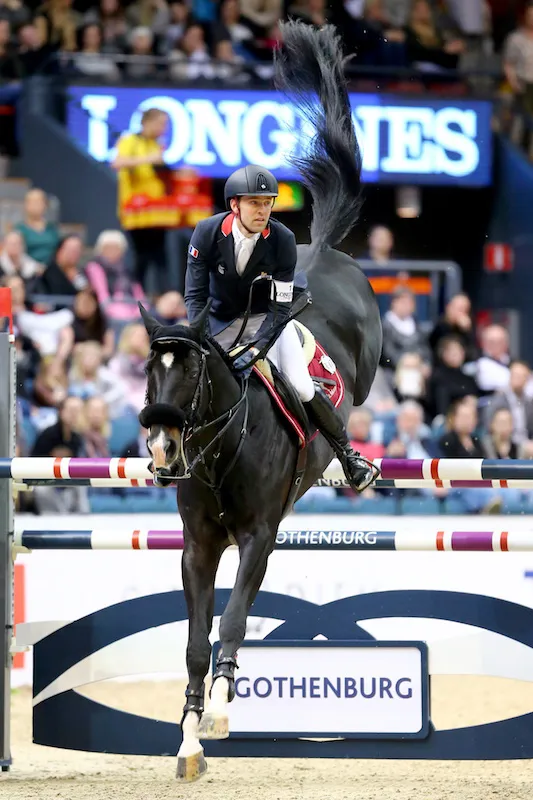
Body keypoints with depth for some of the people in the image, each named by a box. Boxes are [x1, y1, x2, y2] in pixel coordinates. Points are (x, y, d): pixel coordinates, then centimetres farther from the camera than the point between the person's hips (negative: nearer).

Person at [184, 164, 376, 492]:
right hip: (221, 320, 2)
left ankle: (349, 456, 5)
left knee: (303, 388, -14)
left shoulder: (282, 240, -24)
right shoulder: (208, 232, -22)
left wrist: (255, 350, -34)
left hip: (267, 317, -2)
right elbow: (196, 294, -18)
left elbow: (281, 308, -22)